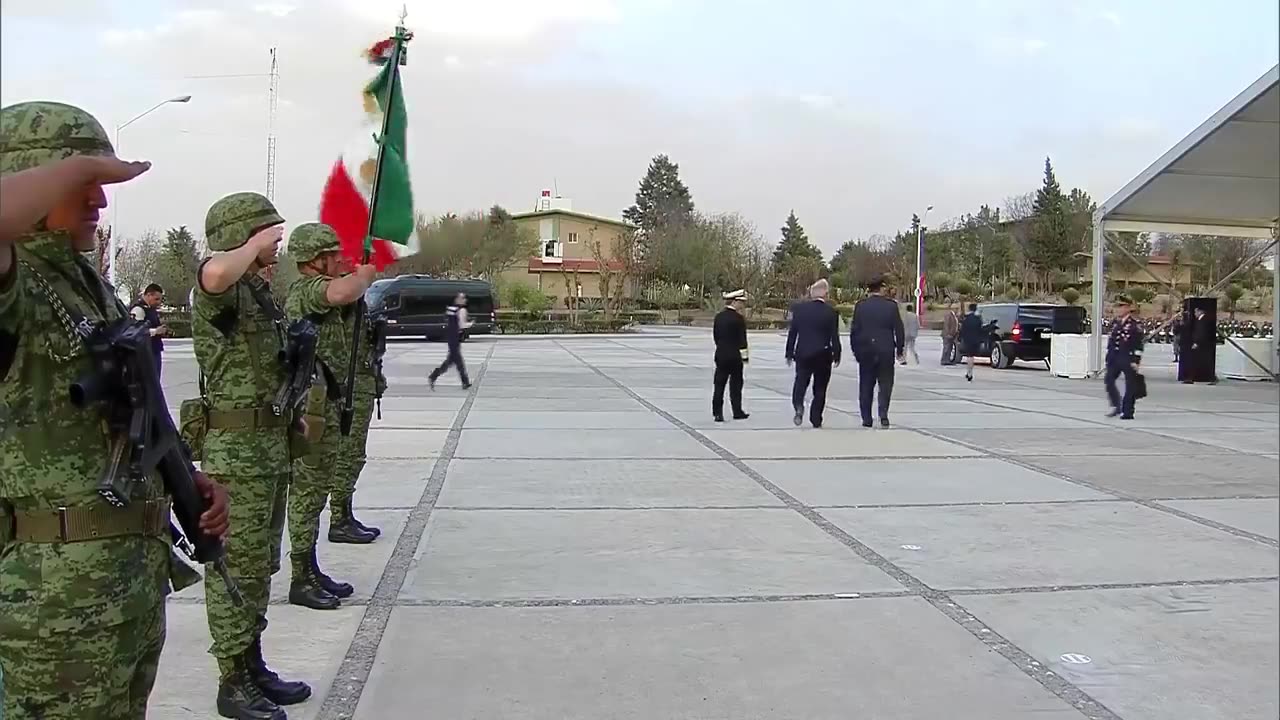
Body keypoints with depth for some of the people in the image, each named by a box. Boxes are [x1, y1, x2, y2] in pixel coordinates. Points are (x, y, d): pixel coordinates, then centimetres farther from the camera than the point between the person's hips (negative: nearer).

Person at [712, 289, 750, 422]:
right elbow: (742, 339, -12)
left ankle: (717, 413, -2)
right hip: (735, 356, -5)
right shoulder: (738, 318, -13)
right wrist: (744, 355, -5)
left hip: (721, 355, 5)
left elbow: (715, 335, 11)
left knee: (719, 384, 4)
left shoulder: (718, 316, 6)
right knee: (736, 384, 7)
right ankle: (737, 412, 15)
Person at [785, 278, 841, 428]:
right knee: (820, 388, 10)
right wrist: (836, 356, 6)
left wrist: (789, 353, 8)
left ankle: (798, 406, -15)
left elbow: (792, 332, 0)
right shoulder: (831, 312, -9)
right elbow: (834, 337, -6)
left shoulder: (799, 308, -4)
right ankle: (816, 420, 11)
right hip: (823, 355, -1)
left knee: (800, 382, 12)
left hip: (802, 354, 1)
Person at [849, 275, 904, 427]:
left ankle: (866, 419, 10)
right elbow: (899, 330, -1)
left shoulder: (860, 305, -2)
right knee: (885, 383, 8)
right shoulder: (891, 306, -4)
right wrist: (899, 350, 9)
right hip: (886, 351, -1)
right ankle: (883, 414, -7)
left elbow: (854, 329, 0)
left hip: (865, 351, 1)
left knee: (866, 386, 9)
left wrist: (855, 350, 9)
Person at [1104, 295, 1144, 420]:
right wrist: (1108, 358, 18)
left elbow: (1139, 345, -11)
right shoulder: (1115, 323, 11)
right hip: (1114, 358, 6)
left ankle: (1127, 412, 8)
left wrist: (1136, 361, -16)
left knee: (1130, 385, 2)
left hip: (1128, 359, -6)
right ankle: (1116, 406, 11)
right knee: (1108, 380, -3)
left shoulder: (1135, 325, -9)